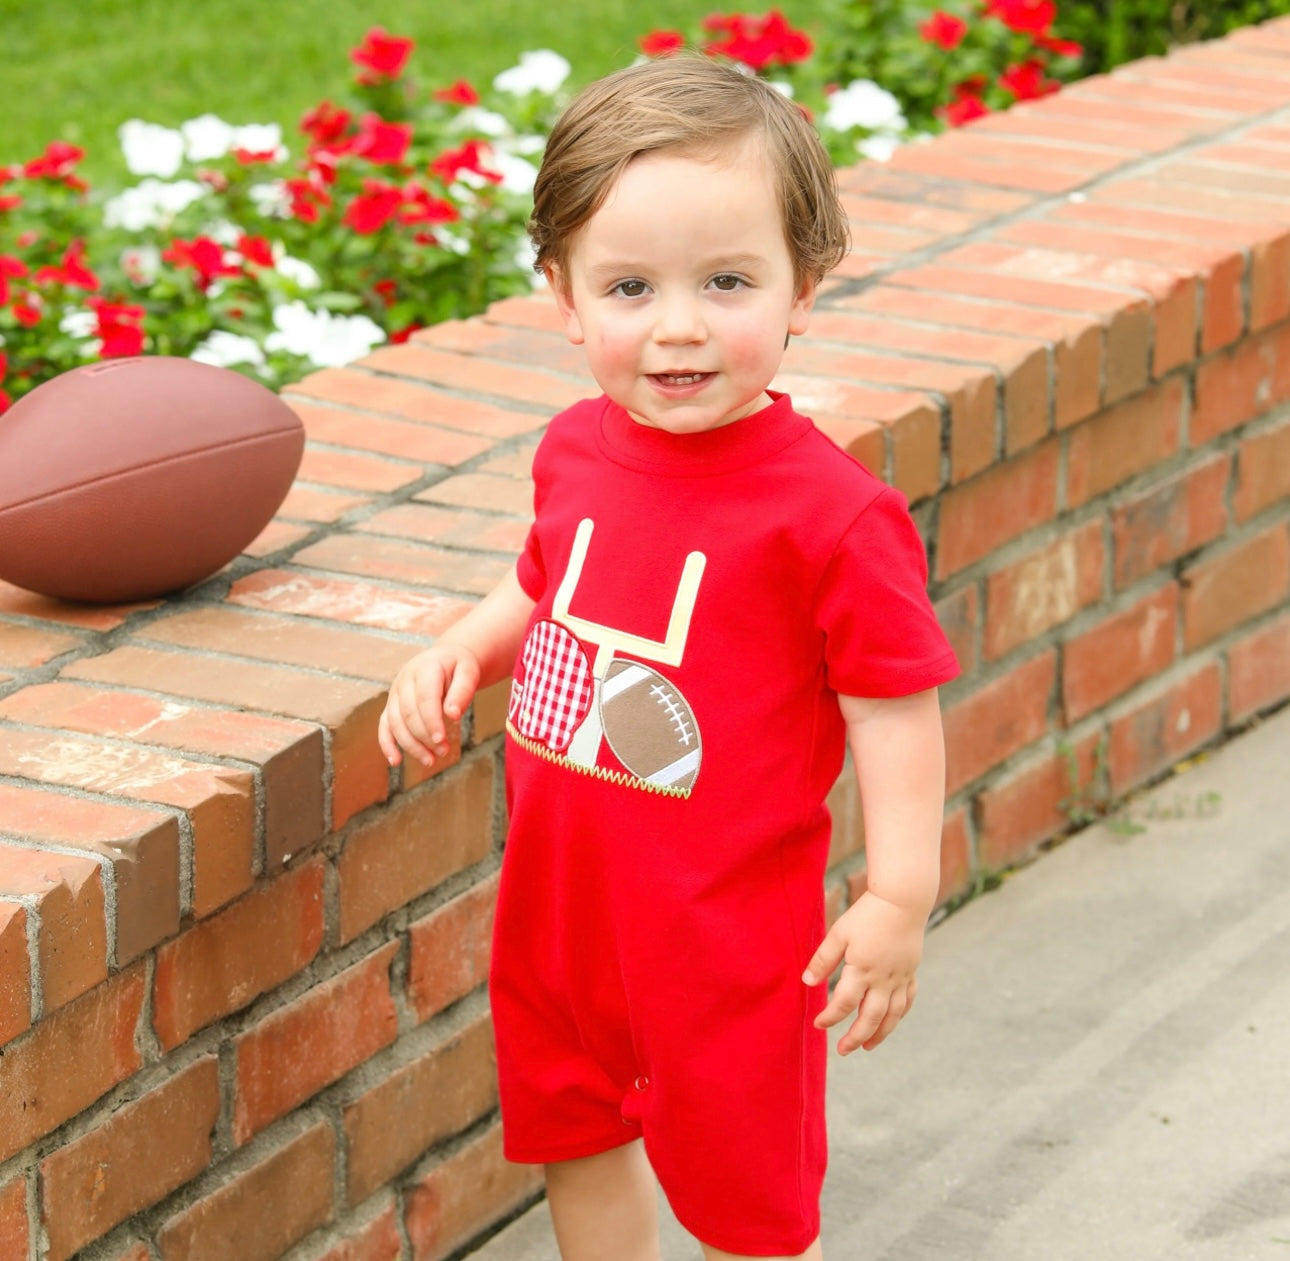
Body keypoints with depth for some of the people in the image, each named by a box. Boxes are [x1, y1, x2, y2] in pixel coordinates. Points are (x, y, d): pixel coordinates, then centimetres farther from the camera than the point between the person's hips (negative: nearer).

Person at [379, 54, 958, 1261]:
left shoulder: (830, 511, -23)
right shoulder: (577, 451, -3)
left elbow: (892, 702, -17)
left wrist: (900, 896, -20)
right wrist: (459, 652, -1)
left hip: (729, 928, -7)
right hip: (556, 894, 7)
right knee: (573, 1145, 25)